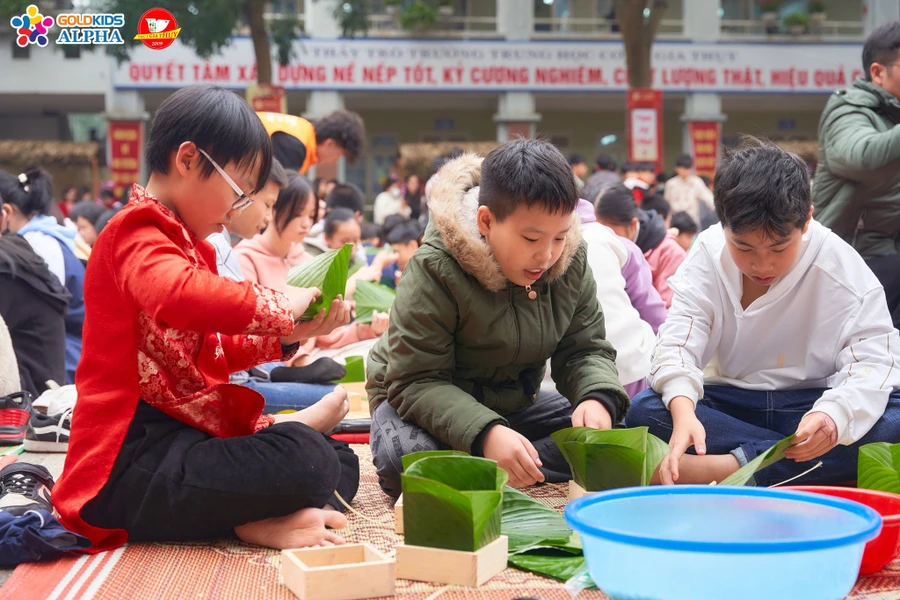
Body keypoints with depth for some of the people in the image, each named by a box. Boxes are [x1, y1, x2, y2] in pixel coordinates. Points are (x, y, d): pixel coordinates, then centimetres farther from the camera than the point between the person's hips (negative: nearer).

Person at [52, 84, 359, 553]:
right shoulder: (137, 233, -11)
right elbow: (178, 297, -36)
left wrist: (284, 335, 10)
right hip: (131, 460, -11)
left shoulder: (181, 243, 23)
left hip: (180, 438, 11)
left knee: (341, 463, 8)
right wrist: (279, 307, -21)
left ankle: (252, 520, -11)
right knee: (305, 460, -30)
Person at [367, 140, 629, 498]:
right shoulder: (434, 270, -27)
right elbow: (416, 380, -28)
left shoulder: (571, 262, -10)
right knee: (403, 458, -38)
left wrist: (598, 398, -29)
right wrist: (484, 433, -45)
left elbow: (584, 350, -4)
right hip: (428, 401, -6)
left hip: (513, 401, 6)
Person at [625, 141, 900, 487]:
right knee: (643, 410, -28)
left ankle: (728, 466, -35)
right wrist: (683, 409, -39)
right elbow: (677, 343, -16)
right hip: (730, 404, 2)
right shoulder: (708, 256, -6)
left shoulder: (842, 268, -11)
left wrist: (834, 414, -41)